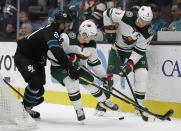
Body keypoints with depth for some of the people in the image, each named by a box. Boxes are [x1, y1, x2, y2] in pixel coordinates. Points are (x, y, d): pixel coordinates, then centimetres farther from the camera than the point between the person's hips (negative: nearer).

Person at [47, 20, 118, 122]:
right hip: (59, 68, -7)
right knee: (72, 80, -31)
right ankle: (78, 109, -18)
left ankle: (104, 102, 33)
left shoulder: (91, 45, -7)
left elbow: (95, 63, 7)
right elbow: (51, 53, -32)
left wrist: (106, 77, 5)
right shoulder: (67, 39, -30)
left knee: (90, 81, 6)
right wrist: (69, 59, -36)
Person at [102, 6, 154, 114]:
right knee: (113, 76, -8)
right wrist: (110, 31, -16)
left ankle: (139, 103, -2)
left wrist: (130, 63, -30)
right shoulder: (125, 17, -31)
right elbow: (108, 13, -15)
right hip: (118, 48, -2)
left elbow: (139, 51, -20)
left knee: (142, 73, -14)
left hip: (135, 50, 2)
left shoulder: (148, 33, -24)